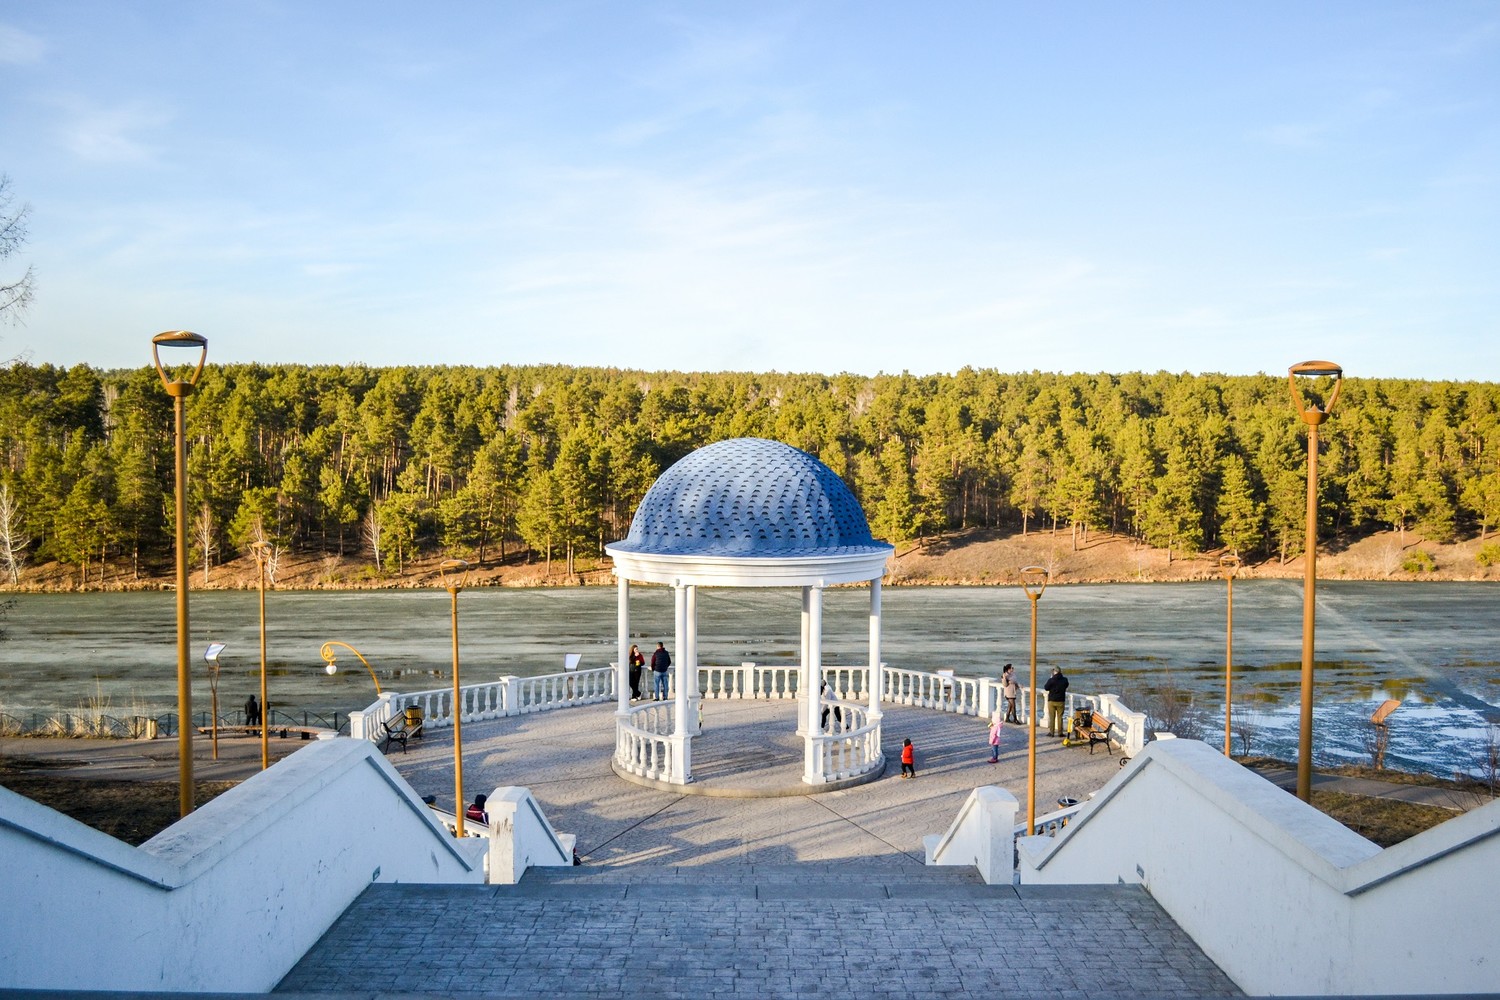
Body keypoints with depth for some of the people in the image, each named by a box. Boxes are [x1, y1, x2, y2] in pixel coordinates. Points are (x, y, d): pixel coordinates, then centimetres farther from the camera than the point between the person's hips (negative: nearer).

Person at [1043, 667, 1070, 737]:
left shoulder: (1051, 680, -16)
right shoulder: (1064, 680, -5)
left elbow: (1046, 688, -4)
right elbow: (1066, 686, 13)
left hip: (1052, 701, -2)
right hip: (1061, 701, 2)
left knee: (1051, 717, 6)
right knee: (1060, 717, 10)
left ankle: (1051, 732, 6)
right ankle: (1060, 732, 10)